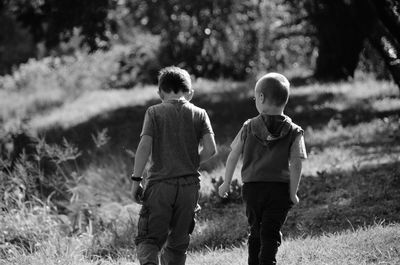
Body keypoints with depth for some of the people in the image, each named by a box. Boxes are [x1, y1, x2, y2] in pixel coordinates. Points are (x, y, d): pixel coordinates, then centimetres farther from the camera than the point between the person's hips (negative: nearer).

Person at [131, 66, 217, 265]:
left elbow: (144, 146, -8)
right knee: (178, 241, 13)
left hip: (160, 183, -2)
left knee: (149, 238, -1)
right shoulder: (199, 114, 7)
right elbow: (210, 149, -2)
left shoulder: (154, 112, 2)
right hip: (189, 185, 2)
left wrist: (136, 180, -4)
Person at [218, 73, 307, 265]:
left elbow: (233, 156, 4)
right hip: (280, 190, -2)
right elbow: (296, 164, -9)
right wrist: (293, 193, -3)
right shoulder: (293, 132, -2)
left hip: (252, 187, 2)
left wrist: (226, 183, 14)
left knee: (255, 231, 18)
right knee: (270, 234, -3)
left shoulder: (249, 127, 2)